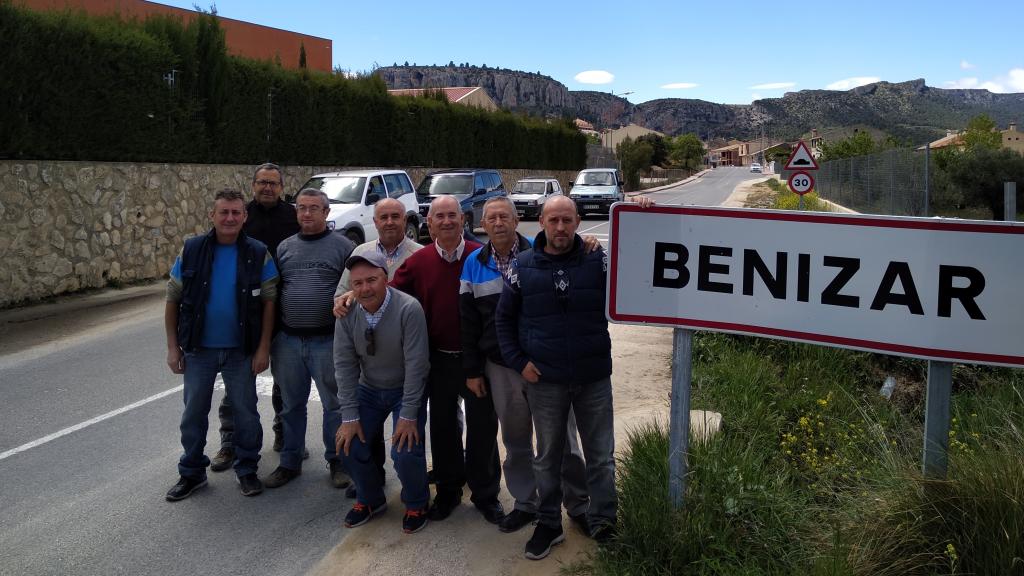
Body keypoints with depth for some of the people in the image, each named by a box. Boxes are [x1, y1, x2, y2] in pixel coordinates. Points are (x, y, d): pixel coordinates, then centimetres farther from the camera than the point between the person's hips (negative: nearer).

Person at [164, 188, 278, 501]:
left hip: (241, 350, -1)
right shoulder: (191, 251, -4)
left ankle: (247, 469, 26)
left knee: (245, 411, 9)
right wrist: (173, 346, -2)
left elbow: (269, 302, -5)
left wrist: (263, 347, -10)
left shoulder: (258, 254, -6)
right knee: (194, 412, 11)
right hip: (198, 349, 1)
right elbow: (173, 300, 1)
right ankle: (191, 472, 27)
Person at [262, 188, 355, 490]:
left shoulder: (343, 246, -1)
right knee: (291, 405, 14)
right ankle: (290, 462, 27)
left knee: (334, 404, 6)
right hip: (288, 340, 4)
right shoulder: (285, 247, 11)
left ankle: (336, 460, 20)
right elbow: (273, 291, 15)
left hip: (328, 340, -4)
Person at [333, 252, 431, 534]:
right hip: (368, 390, 4)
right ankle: (370, 500, 23)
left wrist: (408, 415, -21)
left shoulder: (409, 309, -26)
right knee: (348, 443, -6)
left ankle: (416, 505, 14)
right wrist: (349, 416, -11)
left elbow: (416, 364, -23)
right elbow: (344, 365, -8)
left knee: (406, 452, -18)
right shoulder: (347, 314, -12)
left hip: (407, 390, -4)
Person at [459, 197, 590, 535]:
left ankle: (578, 505, 23)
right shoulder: (474, 263, 2)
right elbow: (468, 323, 6)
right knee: (515, 441, 15)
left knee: (561, 438, 7)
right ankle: (526, 503, 32)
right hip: (500, 367, 3)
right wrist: (472, 371, 5)